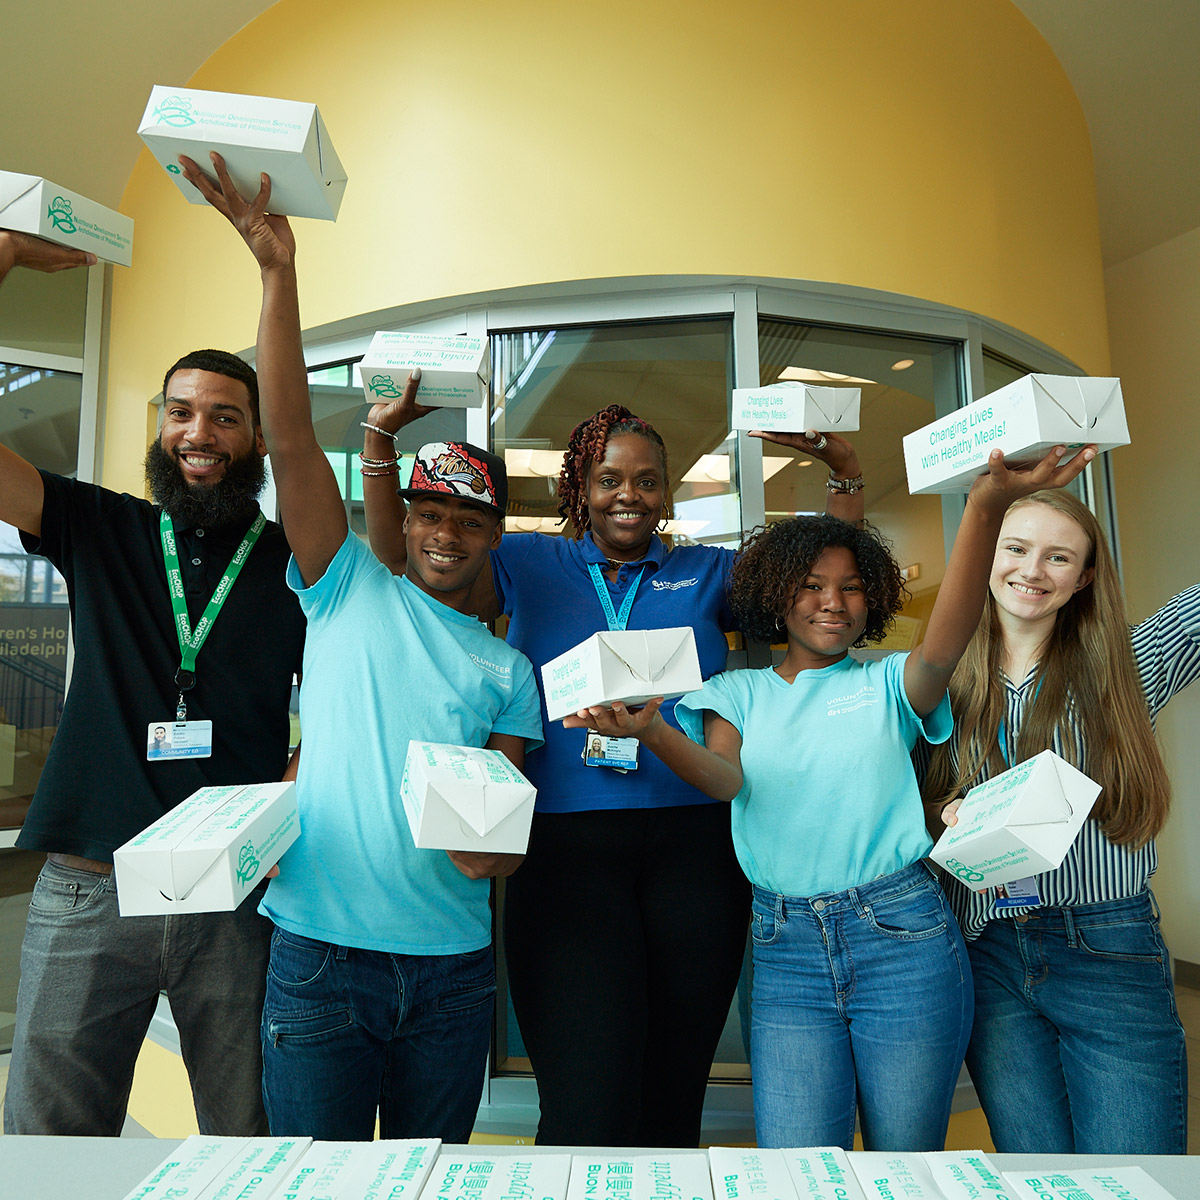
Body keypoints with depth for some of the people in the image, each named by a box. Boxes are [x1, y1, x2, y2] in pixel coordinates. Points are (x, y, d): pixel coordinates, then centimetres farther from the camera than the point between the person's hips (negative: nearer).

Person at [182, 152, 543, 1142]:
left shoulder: (508, 670, 7)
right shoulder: (350, 593, 1)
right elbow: (292, 441, -9)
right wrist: (277, 270, -14)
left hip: (452, 968, 3)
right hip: (320, 956, -2)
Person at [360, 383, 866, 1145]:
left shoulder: (708, 572, 13)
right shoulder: (528, 565, 10)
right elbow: (398, 553, 6)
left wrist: (845, 468, 5)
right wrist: (382, 434, -1)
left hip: (694, 845, 2)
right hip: (567, 846, -2)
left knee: (674, 1093, 14)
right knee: (587, 1105, -5)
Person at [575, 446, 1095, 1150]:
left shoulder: (887, 685, 5)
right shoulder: (742, 692, 9)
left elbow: (945, 643, -17)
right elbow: (724, 778, -10)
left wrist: (987, 508, -33)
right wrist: (649, 729, -32)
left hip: (902, 934, 0)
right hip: (787, 948, 1)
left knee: (905, 1157, 13)